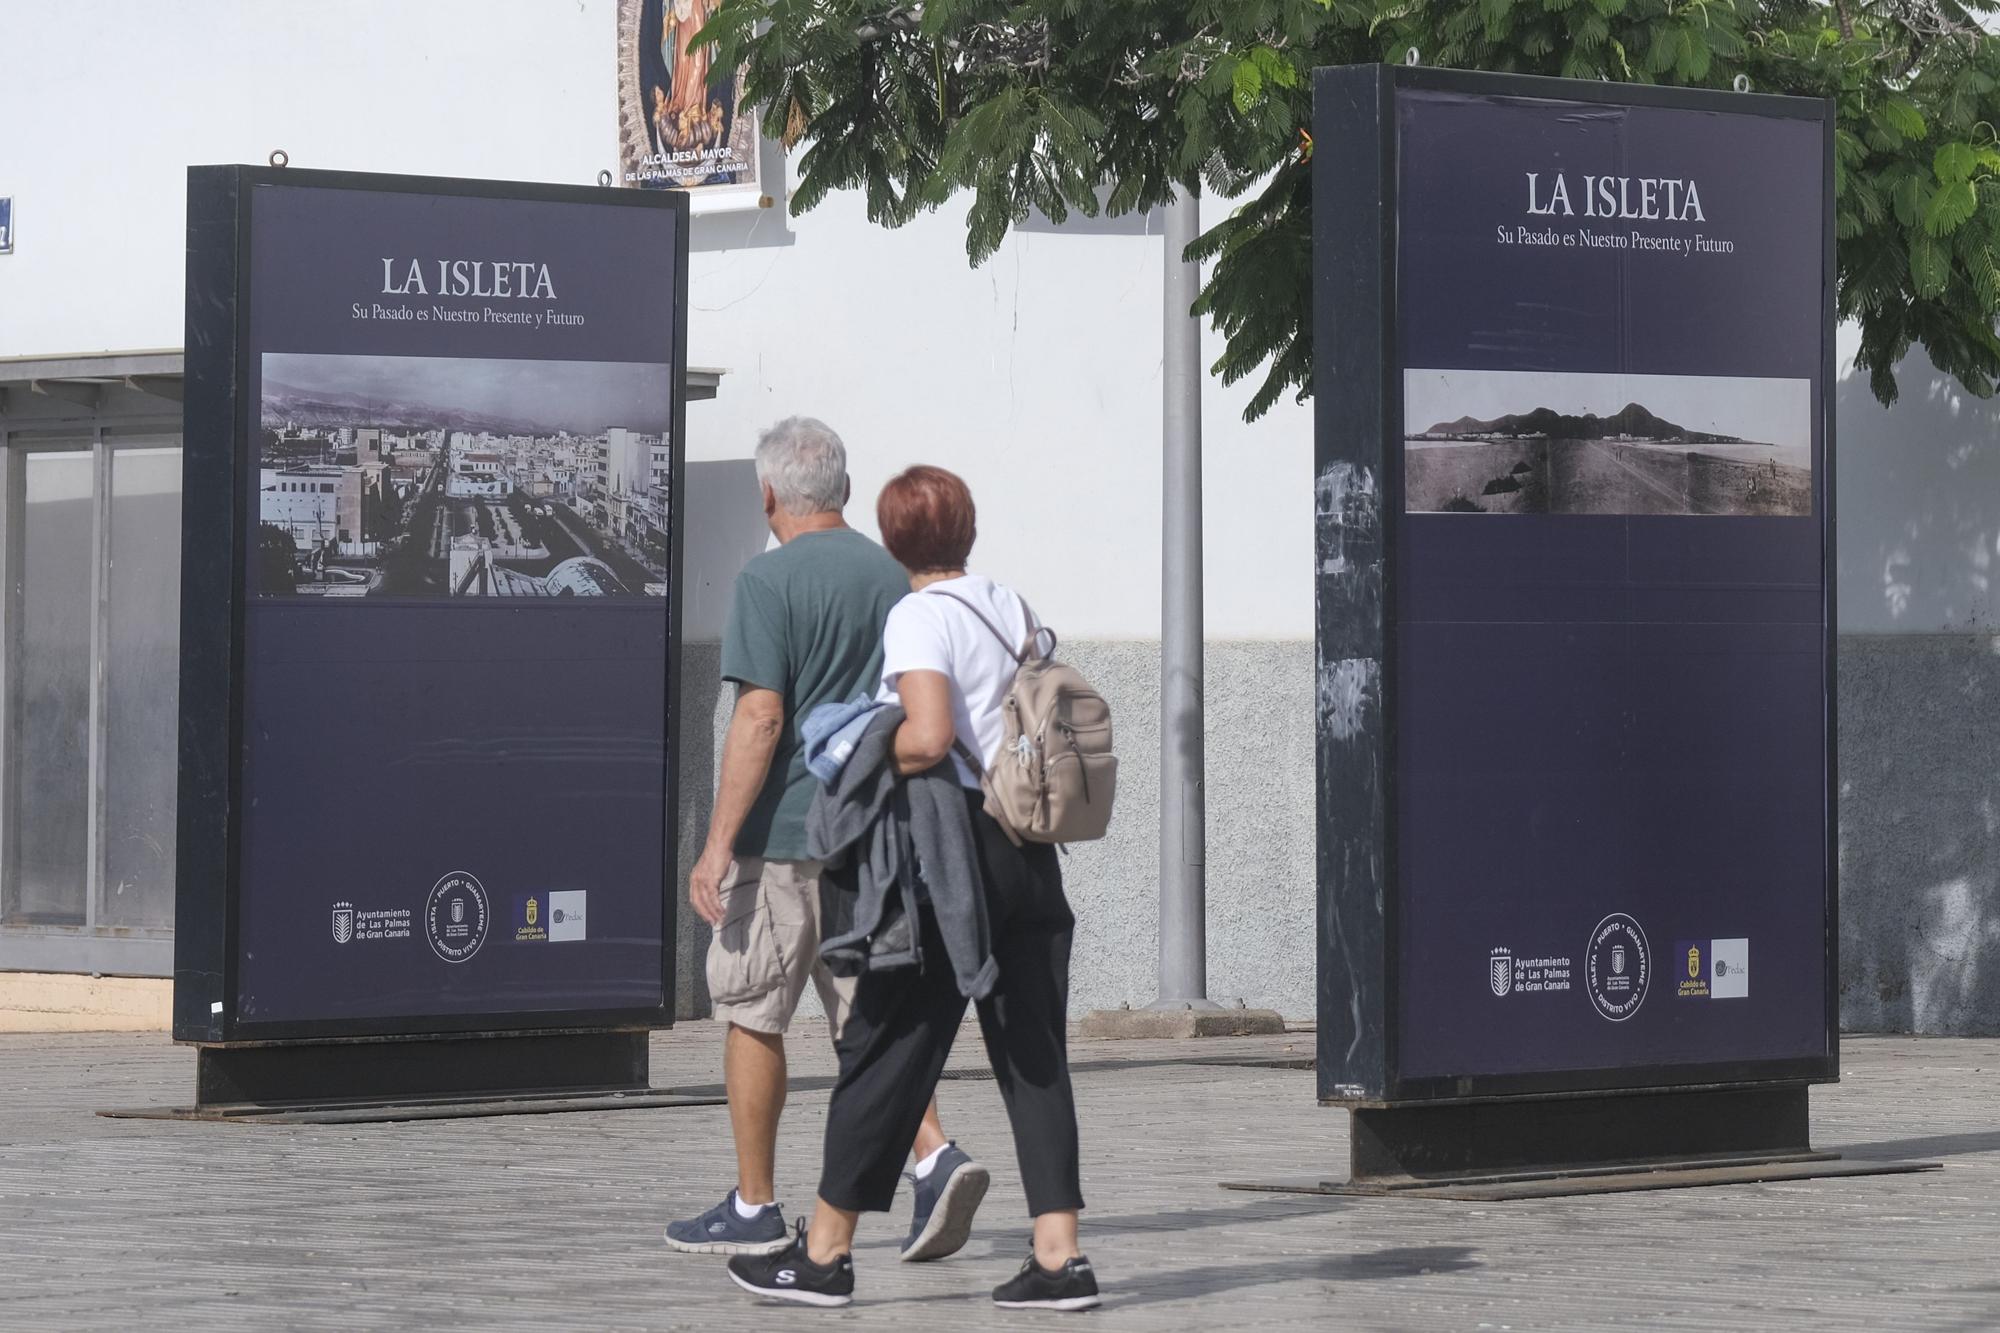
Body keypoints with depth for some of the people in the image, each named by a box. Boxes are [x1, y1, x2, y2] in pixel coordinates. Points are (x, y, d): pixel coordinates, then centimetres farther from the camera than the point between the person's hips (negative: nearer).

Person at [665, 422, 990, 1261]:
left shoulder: (769, 582, -11)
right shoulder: (891, 577, 9)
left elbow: (761, 718, -17)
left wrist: (717, 843, -16)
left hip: (782, 835, -6)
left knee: (752, 1015, 7)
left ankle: (754, 1208, 12)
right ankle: (935, 1158, -11)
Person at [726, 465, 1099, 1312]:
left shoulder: (918, 617, -9)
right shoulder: (1013, 608, 12)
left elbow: (929, 739, -21)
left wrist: (867, 764, -5)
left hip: (949, 847, -7)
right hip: (1028, 847, 7)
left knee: (885, 1049, 1)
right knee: (1034, 1056, 6)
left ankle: (824, 1254, 7)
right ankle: (1060, 1257, 0)